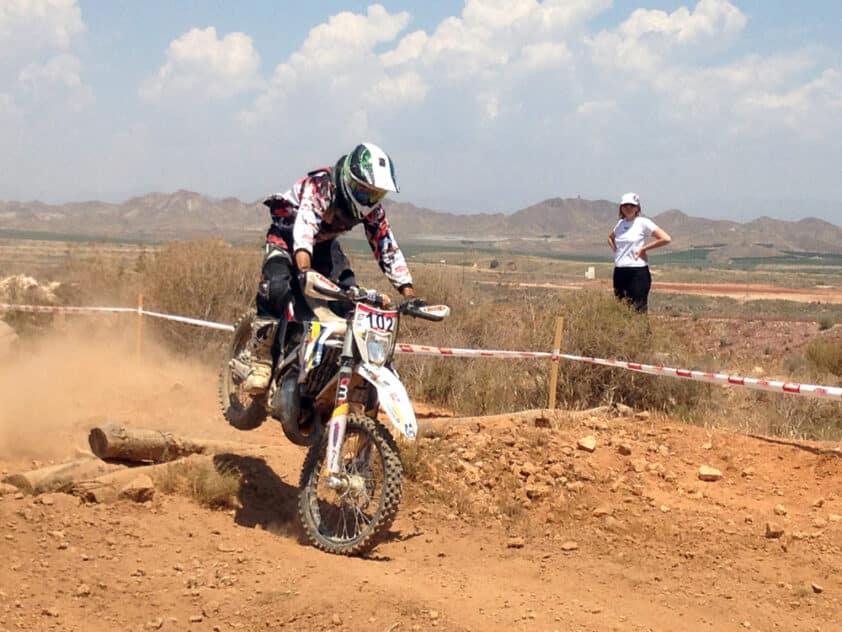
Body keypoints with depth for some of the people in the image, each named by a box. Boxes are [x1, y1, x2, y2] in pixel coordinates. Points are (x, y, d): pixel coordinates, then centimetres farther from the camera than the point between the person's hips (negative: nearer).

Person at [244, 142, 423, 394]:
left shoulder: (372, 209, -14)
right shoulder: (320, 186, -33)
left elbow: (388, 249, -8)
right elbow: (304, 225, -49)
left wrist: (409, 294, -17)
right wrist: (304, 269, -66)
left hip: (325, 245, 6)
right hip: (287, 235, -6)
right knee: (278, 287, -32)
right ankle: (261, 360, -25)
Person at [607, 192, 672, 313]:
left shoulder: (643, 222, -6)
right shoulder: (620, 223, 12)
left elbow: (666, 239, -14)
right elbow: (610, 237, 34)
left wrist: (644, 248, -9)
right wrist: (615, 249, 14)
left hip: (638, 272, -7)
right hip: (619, 271, 7)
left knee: (639, 310, -7)